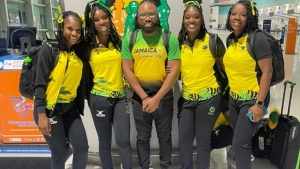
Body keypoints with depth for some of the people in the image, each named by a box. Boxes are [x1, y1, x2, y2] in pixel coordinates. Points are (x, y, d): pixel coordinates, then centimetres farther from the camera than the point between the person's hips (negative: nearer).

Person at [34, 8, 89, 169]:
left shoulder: (79, 52, 5)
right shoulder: (49, 49, -12)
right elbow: (40, 84, -14)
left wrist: (80, 106, 10)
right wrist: (41, 114, -17)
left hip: (70, 108, 5)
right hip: (50, 108, -5)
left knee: (82, 148, 6)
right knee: (60, 152, 4)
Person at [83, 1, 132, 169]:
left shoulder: (119, 42, 3)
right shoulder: (87, 46, -4)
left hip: (120, 97, 2)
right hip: (99, 98, -1)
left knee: (123, 140, 2)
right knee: (105, 141, 12)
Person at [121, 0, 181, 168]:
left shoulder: (170, 38, -8)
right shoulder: (129, 39, -3)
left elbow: (175, 70, -12)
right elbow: (127, 70, -4)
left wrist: (157, 98, -16)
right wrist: (144, 97, -10)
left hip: (164, 95, -1)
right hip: (139, 96, 1)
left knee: (165, 137, 14)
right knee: (142, 137, 16)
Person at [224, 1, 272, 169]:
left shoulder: (258, 39, -15)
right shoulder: (231, 40, 5)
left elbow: (267, 72, -17)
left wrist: (259, 103, -19)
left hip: (252, 99, -7)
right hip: (234, 98, 7)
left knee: (240, 143, -3)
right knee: (242, 141, 19)